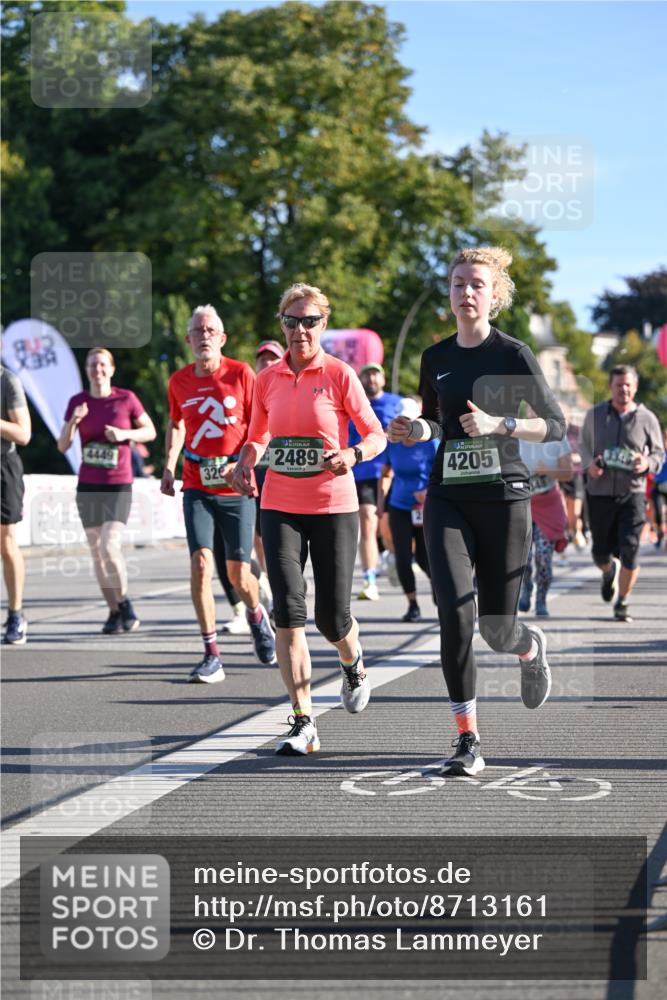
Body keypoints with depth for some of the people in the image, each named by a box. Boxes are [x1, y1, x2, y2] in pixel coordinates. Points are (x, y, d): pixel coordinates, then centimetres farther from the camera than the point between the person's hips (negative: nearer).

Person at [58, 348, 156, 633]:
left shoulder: (126, 398, -4)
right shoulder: (77, 402, 3)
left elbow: (150, 431, 5)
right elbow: (62, 446, 1)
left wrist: (125, 434, -13)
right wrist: (73, 421, -17)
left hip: (118, 487, -4)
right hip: (87, 487, 4)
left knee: (110, 547, -17)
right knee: (96, 552, 5)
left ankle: (124, 603, 2)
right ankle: (114, 612, 14)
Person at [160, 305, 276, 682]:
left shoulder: (241, 373, -5)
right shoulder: (179, 381, 5)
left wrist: (243, 465, -17)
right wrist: (169, 466, 9)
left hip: (236, 488, -2)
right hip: (197, 488, 2)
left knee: (238, 572, 3)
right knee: (201, 562, -14)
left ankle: (257, 615, 39)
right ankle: (212, 655, -8)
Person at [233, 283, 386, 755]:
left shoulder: (339, 374, -5)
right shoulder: (268, 379, 5)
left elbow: (377, 435, -2)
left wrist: (352, 455, -23)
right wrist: (245, 463, -1)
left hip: (334, 507, -2)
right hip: (280, 507, 3)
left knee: (332, 615, 0)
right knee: (288, 610, -11)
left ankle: (354, 667, 38)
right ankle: (303, 722, -5)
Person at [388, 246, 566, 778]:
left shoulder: (514, 354, -5)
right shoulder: (435, 358, 8)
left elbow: (556, 425, -4)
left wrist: (498, 424, -19)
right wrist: (415, 430, 0)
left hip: (504, 498, -3)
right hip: (448, 499, 3)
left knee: (495, 626, 4)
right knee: (454, 613, -13)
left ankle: (533, 647, 43)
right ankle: (468, 742, -4)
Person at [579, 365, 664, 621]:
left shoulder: (647, 419, 2)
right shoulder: (595, 414, 5)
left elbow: (659, 453, 9)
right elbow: (584, 444, 16)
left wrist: (648, 463, -14)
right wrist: (589, 463, -5)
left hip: (632, 493, -1)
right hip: (600, 493, 2)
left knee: (629, 549, -14)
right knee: (601, 553, 6)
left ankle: (622, 603, 3)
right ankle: (609, 572, 45)